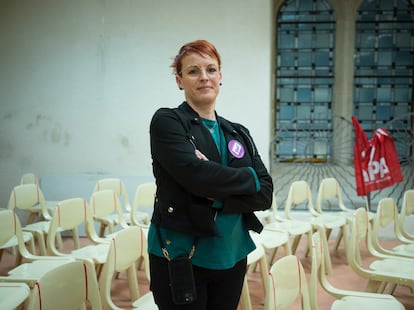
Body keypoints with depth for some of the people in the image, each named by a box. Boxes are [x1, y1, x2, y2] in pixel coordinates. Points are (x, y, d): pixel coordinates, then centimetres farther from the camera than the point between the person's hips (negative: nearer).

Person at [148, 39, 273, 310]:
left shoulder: (239, 134, 9)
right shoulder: (167, 122, -6)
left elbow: (265, 194, -1)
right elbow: (197, 175, -22)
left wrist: (217, 196, -17)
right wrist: (248, 177, -7)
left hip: (232, 257, 5)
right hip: (180, 256, -5)